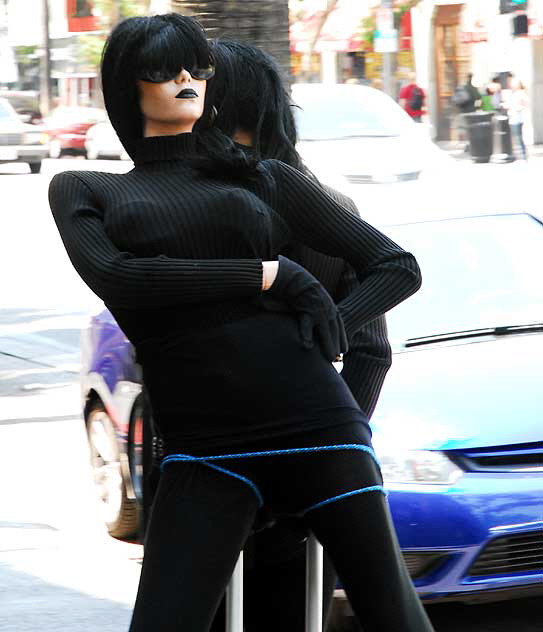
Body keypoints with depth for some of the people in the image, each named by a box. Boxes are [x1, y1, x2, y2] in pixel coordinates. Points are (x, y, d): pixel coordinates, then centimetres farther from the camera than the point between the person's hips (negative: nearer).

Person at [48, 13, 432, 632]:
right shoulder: (82, 191, 14)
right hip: (204, 457, 0)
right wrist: (268, 274, -8)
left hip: (317, 424, 1)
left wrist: (326, 334, -3)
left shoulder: (267, 180, 15)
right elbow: (114, 279, -7)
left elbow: (398, 268, 15)